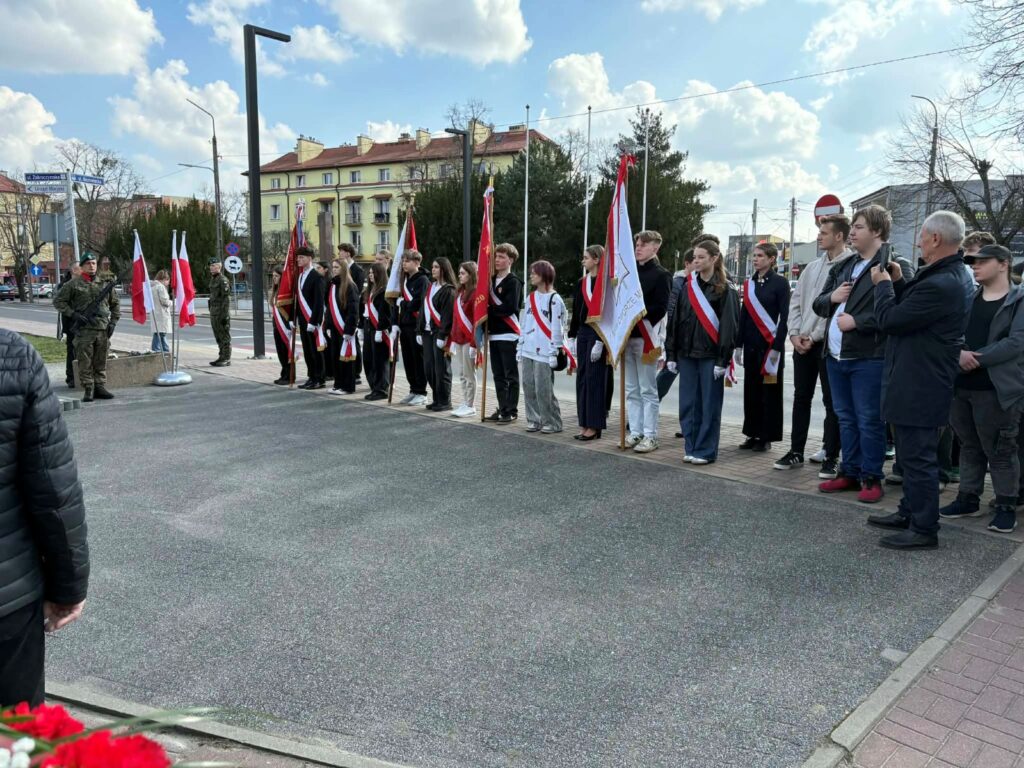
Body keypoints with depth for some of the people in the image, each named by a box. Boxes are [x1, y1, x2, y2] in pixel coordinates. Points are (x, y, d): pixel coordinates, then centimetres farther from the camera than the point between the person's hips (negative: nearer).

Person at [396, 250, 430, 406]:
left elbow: (417, 303, -18)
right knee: (408, 360, 11)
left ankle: (421, 393, 6)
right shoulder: (406, 279, 16)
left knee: (418, 360, -1)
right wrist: (398, 323, 5)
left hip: (416, 325, -8)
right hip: (405, 324, 8)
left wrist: (402, 303, -4)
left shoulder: (423, 280, -9)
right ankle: (413, 390, 20)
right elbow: (401, 299, 17)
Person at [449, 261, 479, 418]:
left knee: (469, 373, -1)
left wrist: (474, 343, -18)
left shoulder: (475, 293, -11)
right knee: (461, 374, 11)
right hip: (459, 339, 8)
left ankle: (471, 406, 7)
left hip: (469, 339, -8)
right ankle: (465, 403, 19)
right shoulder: (460, 293, 15)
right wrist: (453, 339, 14)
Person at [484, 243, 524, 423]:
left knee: (510, 374, -1)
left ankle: (512, 411, 4)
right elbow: (486, 303, 19)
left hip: (508, 334, -7)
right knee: (498, 375, 11)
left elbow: (510, 307, -18)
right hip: (494, 333, 7)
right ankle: (502, 409, 18)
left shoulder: (514, 282, -6)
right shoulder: (492, 280, 15)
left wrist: (489, 309, -8)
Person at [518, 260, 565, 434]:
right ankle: (534, 420, 17)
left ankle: (552, 422, 5)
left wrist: (554, 353, -13)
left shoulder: (554, 299, -6)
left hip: (544, 352, -7)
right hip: (528, 351, 7)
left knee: (544, 389, -7)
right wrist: (520, 347, 13)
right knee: (529, 387, 6)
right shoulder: (530, 298, 15)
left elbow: (557, 329, -10)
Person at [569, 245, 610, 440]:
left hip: (597, 334, -8)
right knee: (582, 378, 9)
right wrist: (573, 338, 12)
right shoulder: (581, 283, 13)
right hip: (583, 333, 8)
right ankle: (584, 423, 17)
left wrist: (600, 341, -18)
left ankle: (594, 425, 4)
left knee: (594, 379, -4)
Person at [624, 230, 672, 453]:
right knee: (631, 390, 10)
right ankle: (635, 433, 17)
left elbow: (659, 309, -10)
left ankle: (650, 436, 4)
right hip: (626, 336, 6)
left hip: (645, 338, -6)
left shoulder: (661, 274, -3)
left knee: (648, 390, -1)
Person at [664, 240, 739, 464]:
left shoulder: (725, 290, -3)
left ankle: (706, 450, 10)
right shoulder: (688, 288, 11)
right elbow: (675, 321, 12)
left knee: (709, 405, 2)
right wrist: (671, 354, 8)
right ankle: (691, 448, 18)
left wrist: (723, 359, -13)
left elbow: (729, 326, -7)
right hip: (686, 353, 5)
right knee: (688, 404, 8)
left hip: (710, 355, -5)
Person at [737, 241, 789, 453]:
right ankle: (752, 434, 17)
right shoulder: (750, 283, 11)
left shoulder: (780, 282, -5)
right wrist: (739, 345, 9)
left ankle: (766, 437, 8)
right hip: (751, 343, 6)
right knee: (751, 389, 8)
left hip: (770, 343, -5)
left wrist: (777, 347, -15)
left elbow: (784, 316, -9)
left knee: (769, 390, 1)